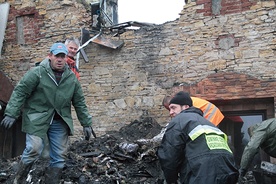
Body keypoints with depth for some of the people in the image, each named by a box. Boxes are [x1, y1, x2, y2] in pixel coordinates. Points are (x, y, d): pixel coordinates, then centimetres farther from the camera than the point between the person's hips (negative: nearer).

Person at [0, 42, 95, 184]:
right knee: (34, 150, -15)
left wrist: (86, 123, 12)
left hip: (60, 121, 5)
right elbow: (20, 92, -8)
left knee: (59, 157, 5)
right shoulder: (37, 73, -7)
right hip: (37, 119, -4)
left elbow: (79, 103, 13)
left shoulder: (72, 78, 8)